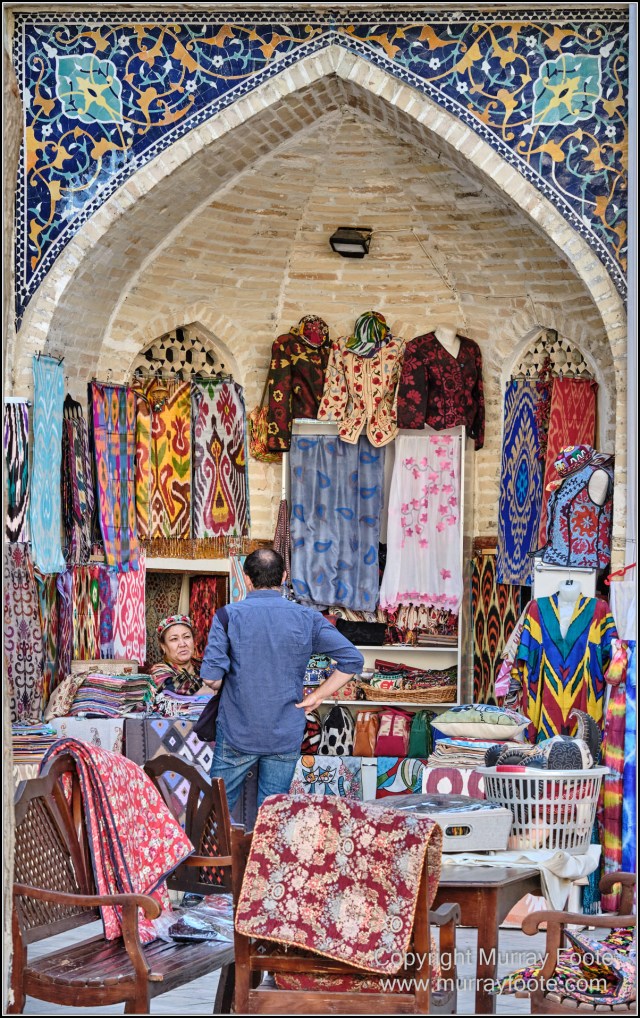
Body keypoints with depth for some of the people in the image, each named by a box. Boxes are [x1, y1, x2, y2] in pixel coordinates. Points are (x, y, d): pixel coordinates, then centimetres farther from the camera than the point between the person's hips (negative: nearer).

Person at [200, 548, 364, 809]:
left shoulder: (229, 615, -8)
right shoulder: (308, 618, -3)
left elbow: (211, 676, -15)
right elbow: (353, 660, -6)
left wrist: (228, 689, 7)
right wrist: (317, 697, 0)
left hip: (237, 734, -1)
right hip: (286, 737, 2)